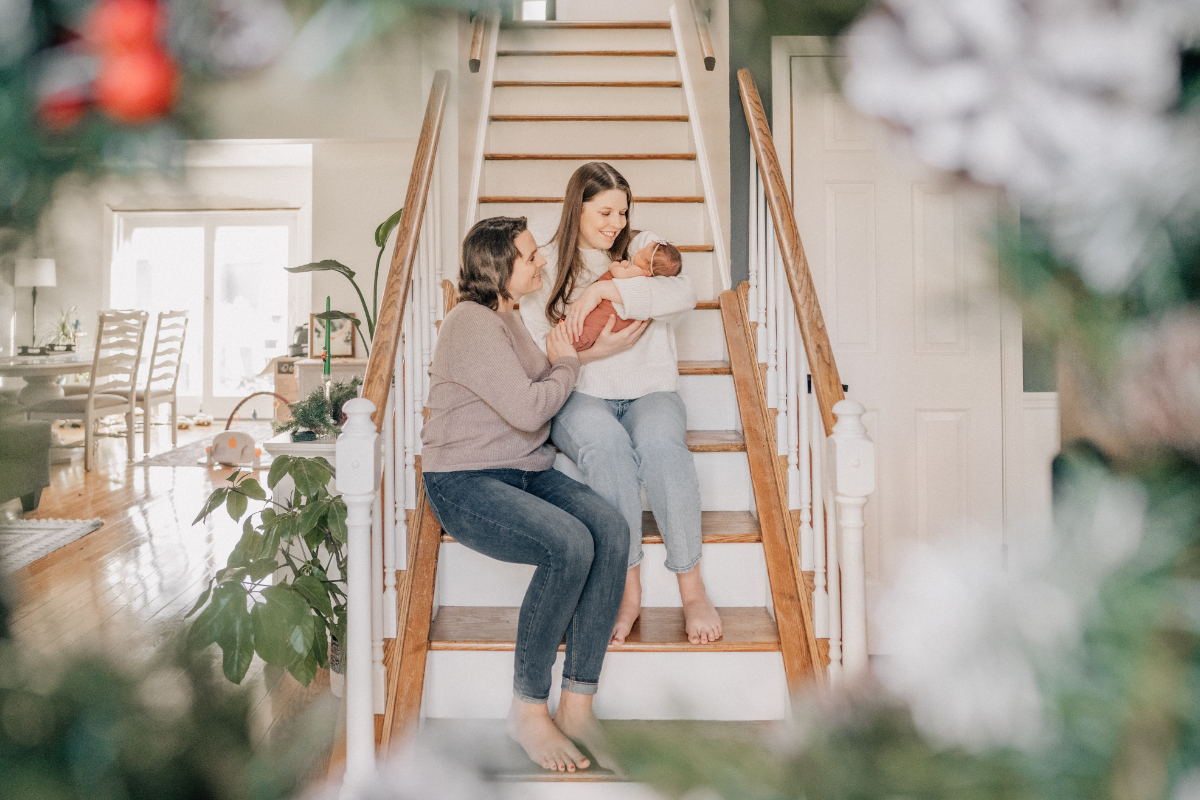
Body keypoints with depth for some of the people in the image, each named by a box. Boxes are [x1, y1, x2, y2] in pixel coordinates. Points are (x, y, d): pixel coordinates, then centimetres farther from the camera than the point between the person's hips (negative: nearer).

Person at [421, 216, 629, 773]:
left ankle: (577, 705, -15)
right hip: (465, 483, -8)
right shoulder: (472, 324, -13)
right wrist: (566, 363, -2)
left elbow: (538, 393, 27)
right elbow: (528, 409, -19)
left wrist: (564, 355, 10)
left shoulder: (505, 317, 18)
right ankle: (528, 711, -14)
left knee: (611, 531, -20)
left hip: (526, 471, 8)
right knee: (569, 545, -32)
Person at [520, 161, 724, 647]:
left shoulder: (644, 247, 11)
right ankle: (628, 588, -26)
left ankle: (692, 588, -24)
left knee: (660, 443, -35)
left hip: (650, 392, 1)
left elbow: (682, 295, -11)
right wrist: (593, 351, -15)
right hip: (582, 396, 0)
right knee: (605, 444, -36)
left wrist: (607, 288, -19)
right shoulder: (546, 266, 10)